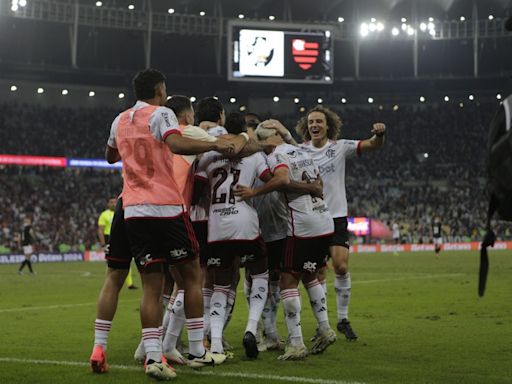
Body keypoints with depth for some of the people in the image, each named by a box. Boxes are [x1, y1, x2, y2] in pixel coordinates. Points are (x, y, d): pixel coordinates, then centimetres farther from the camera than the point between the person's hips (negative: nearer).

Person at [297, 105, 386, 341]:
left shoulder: (340, 147, 0)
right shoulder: (300, 151, 2)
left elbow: (373, 145, -9)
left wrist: (379, 134, -31)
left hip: (336, 216, -1)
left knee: (341, 267, -11)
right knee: (317, 274, 2)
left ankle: (343, 319, 6)